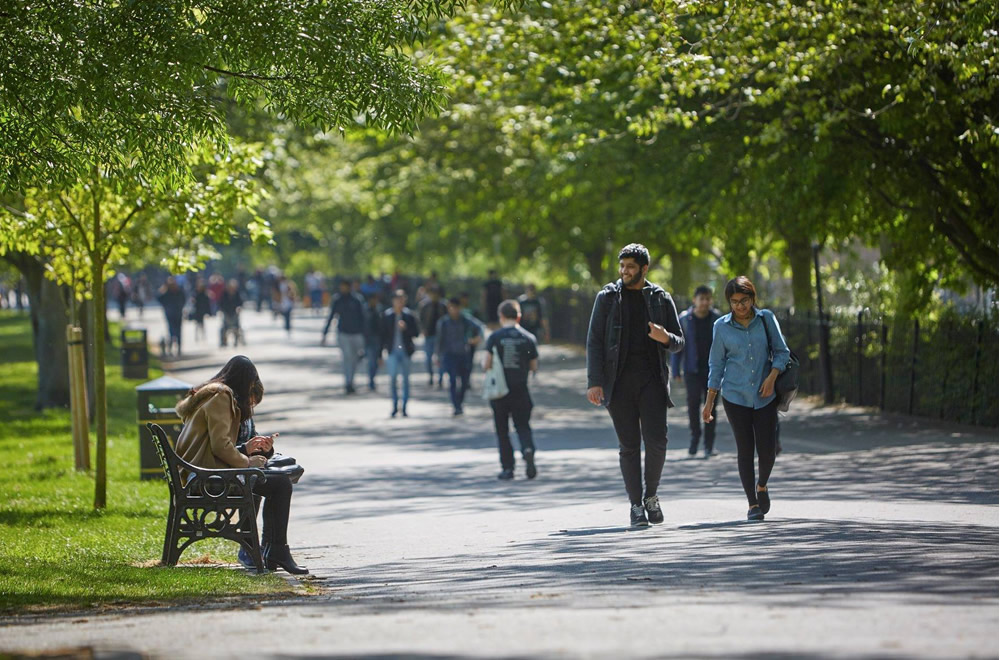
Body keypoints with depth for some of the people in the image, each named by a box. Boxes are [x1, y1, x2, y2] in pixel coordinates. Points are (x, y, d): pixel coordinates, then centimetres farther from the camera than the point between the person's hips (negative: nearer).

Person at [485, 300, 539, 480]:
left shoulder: (495, 337, -6)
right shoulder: (528, 338, -1)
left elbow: (487, 365, -9)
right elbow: (534, 367, 2)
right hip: (520, 389, 1)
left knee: (502, 430, 9)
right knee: (522, 425, 10)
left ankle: (507, 467, 7)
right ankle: (528, 449, -20)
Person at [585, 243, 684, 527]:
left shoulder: (661, 299, 8)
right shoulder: (607, 298, 6)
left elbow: (679, 342, 12)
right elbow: (594, 341, 2)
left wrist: (666, 338, -13)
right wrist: (594, 382, -8)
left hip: (652, 378, 0)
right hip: (619, 379, 0)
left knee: (656, 440, -11)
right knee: (628, 445, 0)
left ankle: (651, 495, 11)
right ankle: (636, 504, 9)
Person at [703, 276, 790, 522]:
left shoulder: (766, 318, 0)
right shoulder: (722, 326, 0)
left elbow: (782, 351, 4)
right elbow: (716, 364, 6)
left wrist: (772, 377, -14)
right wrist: (709, 402, 5)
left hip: (765, 396, 0)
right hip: (735, 396, 0)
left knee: (767, 450, -4)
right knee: (745, 449, -3)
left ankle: (762, 486, 28)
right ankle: (753, 504, 7)